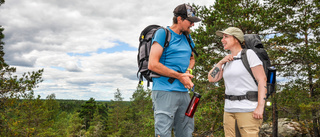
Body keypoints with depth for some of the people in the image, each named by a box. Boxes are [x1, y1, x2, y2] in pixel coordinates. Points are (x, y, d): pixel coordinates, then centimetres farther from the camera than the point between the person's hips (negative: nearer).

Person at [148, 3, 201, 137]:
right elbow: (152, 64, -13)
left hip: (184, 92, 8)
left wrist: (188, 71, 6)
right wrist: (180, 76, -10)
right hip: (165, 92, -7)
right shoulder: (163, 33, -4)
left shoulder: (187, 37, 17)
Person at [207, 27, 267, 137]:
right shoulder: (228, 60, 16)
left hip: (247, 109, -6)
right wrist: (221, 62, 1)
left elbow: (262, 79, -10)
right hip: (229, 109, 6)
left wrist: (260, 106, -17)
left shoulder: (249, 54, -4)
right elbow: (211, 78, 12)